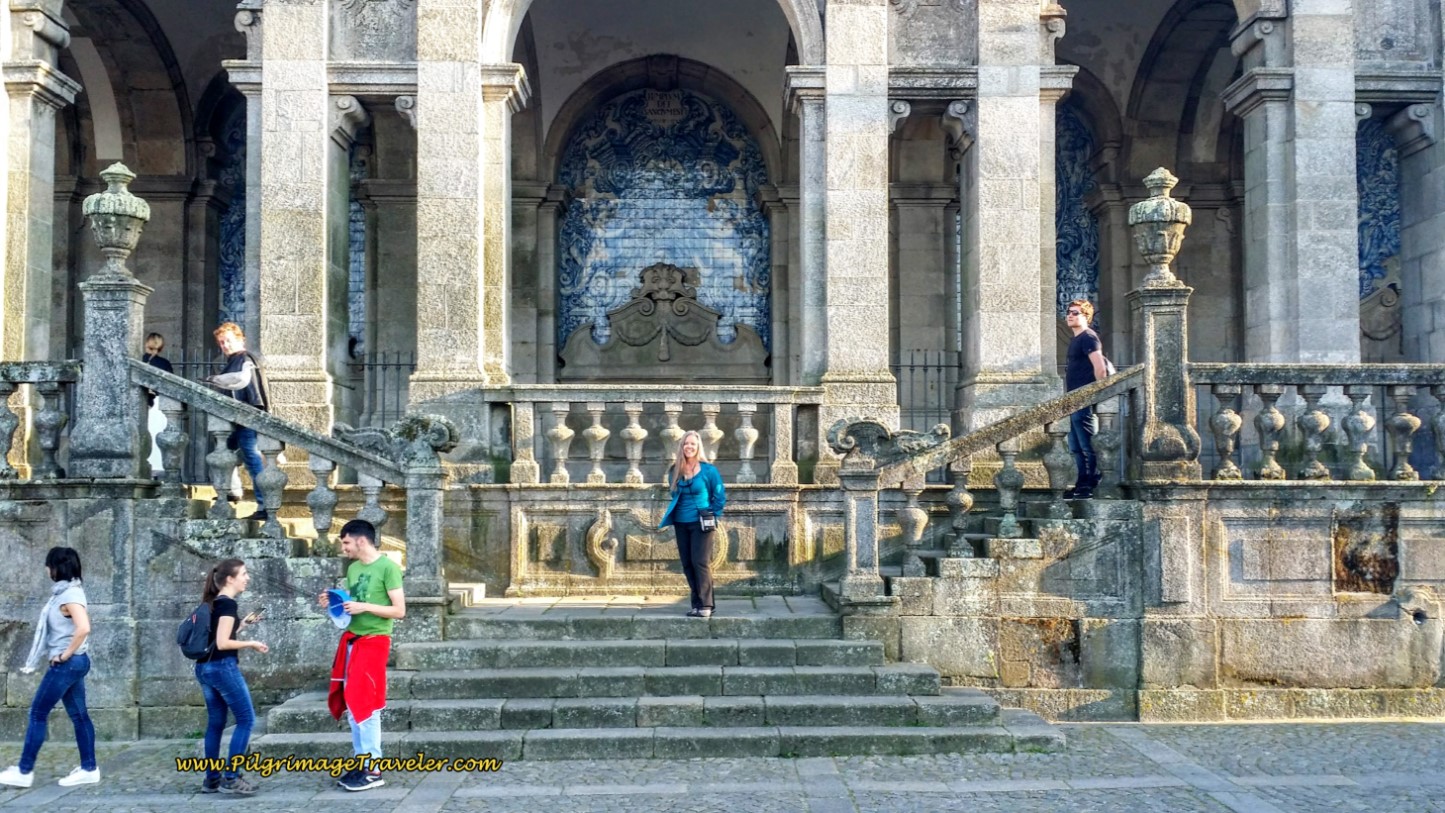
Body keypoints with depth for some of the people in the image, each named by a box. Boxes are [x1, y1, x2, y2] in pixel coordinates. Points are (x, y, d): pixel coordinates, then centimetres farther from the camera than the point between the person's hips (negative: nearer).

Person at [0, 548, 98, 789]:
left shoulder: (70, 595, -19)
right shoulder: (67, 591, 11)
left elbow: (83, 628, -32)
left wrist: (66, 654, -21)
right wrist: (68, 654, 14)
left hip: (67, 664, -10)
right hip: (73, 663, 10)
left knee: (38, 713, -1)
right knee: (78, 715, 10)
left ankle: (24, 772, 6)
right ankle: (89, 769, 13)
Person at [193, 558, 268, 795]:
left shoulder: (213, 603, 15)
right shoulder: (228, 604, -12)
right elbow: (223, 643, -18)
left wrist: (243, 624, 16)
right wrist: (252, 644, -9)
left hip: (204, 667, 9)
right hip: (223, 667, -9)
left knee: (215, 723, 13)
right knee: (246, 719, -3)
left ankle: (212, 779, 16)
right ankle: (231, 778, -6)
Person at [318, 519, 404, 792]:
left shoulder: (388, 567, -11)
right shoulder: (353, 568, 11)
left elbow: (399, 610, -14)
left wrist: (364, 607, -21)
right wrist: (335, 603, 2)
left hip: (374, 641, -8)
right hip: (351, 639, 8)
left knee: (365, 704, -8)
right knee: (351, 703, 10)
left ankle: (373, 771, -1)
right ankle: (361, 762, 20)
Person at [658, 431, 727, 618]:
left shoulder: (708, 470, -6)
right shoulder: (675, 471, 6)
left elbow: (720, 496, 0)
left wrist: (712, 518, -1)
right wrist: (673, 514, 13)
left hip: (701, 523, -5)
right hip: (681, 524, 5)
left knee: (700, 562, -11)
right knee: (687, 564, 5)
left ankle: (705, 606, -8)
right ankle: (697, 604, 12)